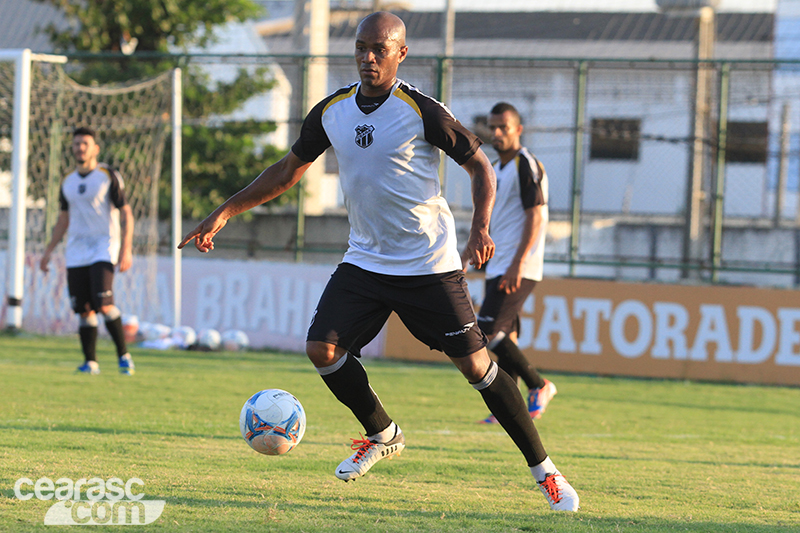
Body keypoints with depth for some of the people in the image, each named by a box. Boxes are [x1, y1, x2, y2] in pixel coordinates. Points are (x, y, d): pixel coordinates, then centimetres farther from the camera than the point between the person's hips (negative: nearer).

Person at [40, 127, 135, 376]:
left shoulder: (109, 176, -2)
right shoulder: (68, 182, 13)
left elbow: (126, 213, -3)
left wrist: (126, 249, -13)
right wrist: (49, 251, 19)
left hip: (104, 249, -5)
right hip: (76, 252, 5)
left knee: (103, 304, -19)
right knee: (84, 309, -1)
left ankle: (124, 355, -8)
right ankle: (90, 362, 4)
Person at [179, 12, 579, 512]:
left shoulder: (421, 110, -13)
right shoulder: (331, 111, 3)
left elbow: (480, 164, -6)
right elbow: (289, 169, 15)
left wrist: (480, 228, -22)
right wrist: (225, 212, 11)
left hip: (429, 264, -5)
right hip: (365, 260, 5)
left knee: (476, 363, -7)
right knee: (323, 348, -10)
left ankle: (544, 469, 5)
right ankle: (383, 436, 16)